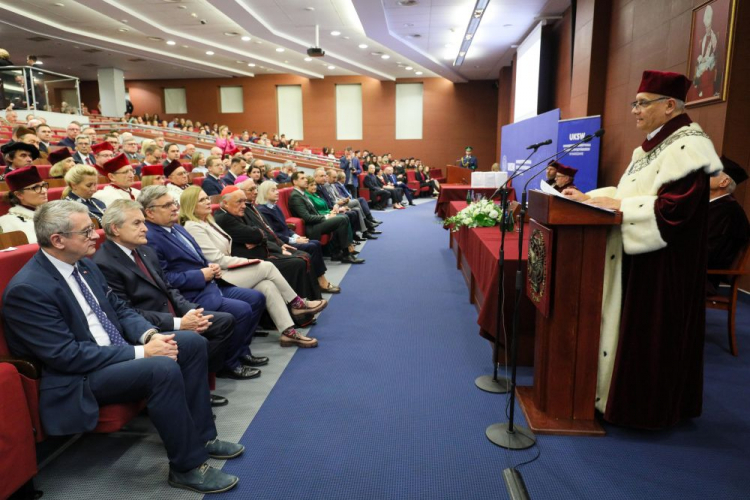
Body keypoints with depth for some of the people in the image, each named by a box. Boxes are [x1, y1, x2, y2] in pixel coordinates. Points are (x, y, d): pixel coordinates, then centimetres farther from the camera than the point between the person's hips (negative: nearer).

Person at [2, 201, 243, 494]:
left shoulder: (83, 265, 6)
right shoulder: (27, 289, -20)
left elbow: (119, 309, 12)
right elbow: (67, 355, -23)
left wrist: (150, 335, -8)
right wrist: (140, 353, -23)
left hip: (117, 352, 9)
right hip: (78, 377, -9)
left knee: (193, 342, 0)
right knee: (163, 368, -32)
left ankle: (200, 436, 9)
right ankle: (188, 466, -14)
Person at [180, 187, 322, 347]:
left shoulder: (207, 221, 17)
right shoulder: (193, 227, -11)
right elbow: (216, 259, -15)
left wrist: (244, 262, 1)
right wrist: (248, 261, -9)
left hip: (225, 273, 8)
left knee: (267, 285, -17)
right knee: (267, 267, -16)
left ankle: (288, 332, -21)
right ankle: (297, 304, -2)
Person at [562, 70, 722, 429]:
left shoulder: (687, 148, -16)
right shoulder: (650, 146, 14)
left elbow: (670, 209, -24)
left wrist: (615, 205, -21)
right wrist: (590, 198, 3)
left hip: (662, 264, -9)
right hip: (634, 255, 9)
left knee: (650, 333, 1)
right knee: (629, 326, 14)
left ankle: (644, 406, 16)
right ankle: (625, 392, 28)